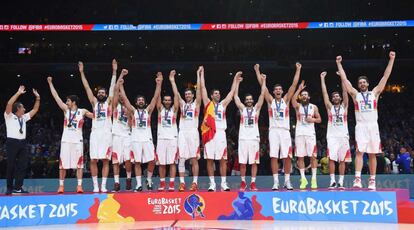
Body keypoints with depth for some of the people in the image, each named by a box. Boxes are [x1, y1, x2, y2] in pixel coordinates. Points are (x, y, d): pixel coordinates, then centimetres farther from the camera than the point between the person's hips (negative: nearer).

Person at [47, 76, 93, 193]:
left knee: (79, 163, -3)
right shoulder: (65, 110, 8)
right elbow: (56, 97, 7)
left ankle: (79, 185, -1)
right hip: (66, 140, 2)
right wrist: (50, 83, 6)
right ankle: (61, 185, 10)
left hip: (78, 141, -2)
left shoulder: (82, 111, 4)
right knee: (62, 164, 2)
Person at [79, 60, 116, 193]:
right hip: (95, 133, 2)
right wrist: (82, 72, 12)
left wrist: (114, 71, 2)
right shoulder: (94, 102, 17)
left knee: (105, 160, -1)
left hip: (106, 133, -1)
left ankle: (103, 185, 3)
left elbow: (112, 87, 7)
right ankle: (95, 185, 5)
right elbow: (87, 87, 15)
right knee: (93, 160, -2)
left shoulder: (108, 102, 13)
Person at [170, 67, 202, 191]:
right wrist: (172, 81, 7)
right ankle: (182, 183, 3)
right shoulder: (182, 104, 17)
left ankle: (195, 183, 4)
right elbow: (176, 93, 11)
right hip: (182, 132, 3)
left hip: (193, 132, -3)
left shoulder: (196, 103, 9)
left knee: (194, 159, 0)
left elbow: (198, 90, 2)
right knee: (181, 159, 0)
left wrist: (198, 74, 1)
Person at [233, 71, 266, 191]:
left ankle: (253, 183, 7)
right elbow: (235, 96, 6)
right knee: (242, 162, 1)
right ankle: (243, 182, 13)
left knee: (254, 162, 0)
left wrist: (263, 81, -1)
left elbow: (262, 95, 3)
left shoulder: (256, 108, 10)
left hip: (254, 138, 0)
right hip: (243, 138, 0)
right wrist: (238, 82, 3)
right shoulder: (242, 108, 10)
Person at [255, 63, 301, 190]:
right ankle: (276, 182, 0)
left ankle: (287, 181, 8)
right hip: (273, 131, -1)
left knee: (287, 157, -1)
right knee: (274, 157, -4)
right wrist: (257, 71, 4)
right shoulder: (270, 101, 10)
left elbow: (294, 84, 7)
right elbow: (262, 84, 6)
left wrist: (298, 70, 5)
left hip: (285, 131, 1)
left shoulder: (286, 100, 11)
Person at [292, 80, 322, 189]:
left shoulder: (314, 107, 10)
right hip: (299, 133, 0)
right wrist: (299, 89, -20)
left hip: (310, 133, 0)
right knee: (300, 157, -1)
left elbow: (319, 119, 11)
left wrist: (313, 119, -8)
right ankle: (303, 179, 6)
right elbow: (293, 100, -15)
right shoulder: (298, 106, 7)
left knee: (312, 156, -4)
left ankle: (314, 178, 4)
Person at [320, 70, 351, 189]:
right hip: (332, 136, -1)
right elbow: (324, 93, 5)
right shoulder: (329, 107, 10)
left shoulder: (344, 106, 11)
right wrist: (322, 78, 3)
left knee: (342, 160, 2)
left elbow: (345, 92, 3)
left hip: (343, 136, 1)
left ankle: (341, 182, 6)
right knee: (331, 158, -9)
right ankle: (332, 181, -5)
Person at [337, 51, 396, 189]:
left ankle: (372, 181, 9)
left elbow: (386, 76, 9)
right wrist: (339, 64, 6)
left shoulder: (375, 93, 14)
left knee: (372, 154, 4)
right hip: (361, 126, -1)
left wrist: (391, 59, 4)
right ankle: (357, 179, -20)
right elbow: (344, 79, 9)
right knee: (359, 152, -12)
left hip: (373, 126, 1)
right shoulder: (355, 94, 12)